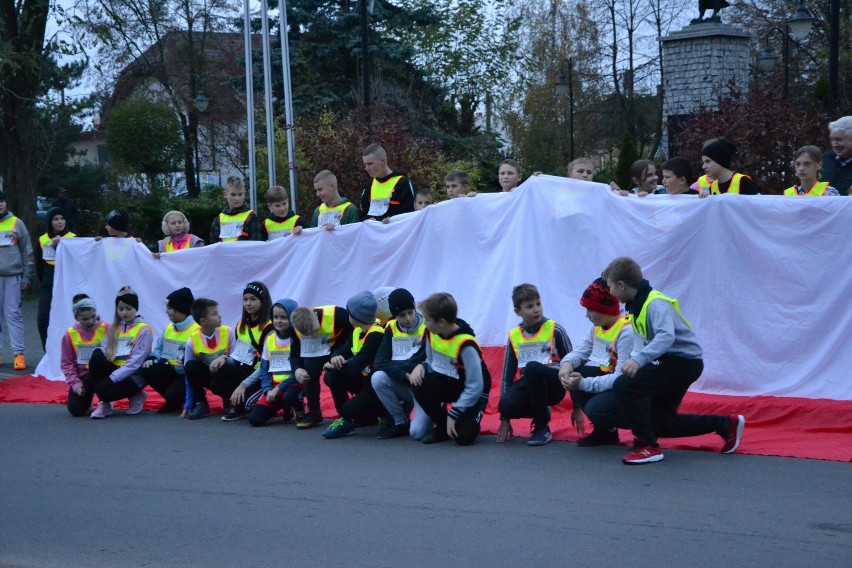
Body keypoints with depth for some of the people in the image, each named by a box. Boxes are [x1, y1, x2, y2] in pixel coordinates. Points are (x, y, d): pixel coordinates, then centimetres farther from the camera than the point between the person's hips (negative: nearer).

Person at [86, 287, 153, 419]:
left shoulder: (143, 330, -6)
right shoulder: (113, 328, 14)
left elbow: (135, 362, -16)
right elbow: (103, 351, 1)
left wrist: (111, 378, -23)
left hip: (133, 377, -5)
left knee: (103, 388, -31)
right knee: (97, 354, -25)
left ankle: (135, 396, 1)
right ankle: (104, 402, -9)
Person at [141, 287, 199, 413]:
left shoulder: (196, 329, -20)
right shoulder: (169, 327, 9)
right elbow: (159, 348, 15)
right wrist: (152, 359, -4)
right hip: (171, 370, 8)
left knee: (173, 395, -29)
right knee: (148, 371, -16)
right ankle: (173, 401, 6)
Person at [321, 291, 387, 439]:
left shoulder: (376, 335, -24)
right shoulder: (358, 331, 5)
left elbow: (357, 365, -30)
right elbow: (343, 350, 8)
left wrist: (334, 365, -14)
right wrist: (335, 357, -17)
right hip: (366, 380, 9)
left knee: (351, 409, -24)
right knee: (332, 377, -8)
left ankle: (387, 413, 1)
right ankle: (345, 421, 0)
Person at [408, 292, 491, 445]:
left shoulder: (466, 345, -29)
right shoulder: (432, 333, -9)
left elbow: (475, 387, -25)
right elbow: (431, 362, 8)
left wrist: (453, 414, -22)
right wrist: (421, 366, -17)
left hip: (473, 393, -6)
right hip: (447, 383, 6)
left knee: (464, 436, -26)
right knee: (418, 384, -26)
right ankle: (442, 427, -2)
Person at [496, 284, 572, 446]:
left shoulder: (555, 330, -4)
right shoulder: (514, 335, 6)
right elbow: (508, 373, 9)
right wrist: (505, 419, 6)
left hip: (553, 386, -3)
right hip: (527, 387, 3)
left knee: (532, 367, -35)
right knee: (507, 404, -32)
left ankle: (542, 426, -18)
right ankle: (541, 412, 3)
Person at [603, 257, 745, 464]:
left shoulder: (655, 303, -23)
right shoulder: (638, 304, 7)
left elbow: (666, 336, -40)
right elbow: (641, 343, 14)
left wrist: (638, 359, -50)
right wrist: (631, 363, -2)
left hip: (683, 362, -10)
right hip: (668, 362, 10)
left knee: (623, 387, -24)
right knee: (661, 424, 19)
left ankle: (648, 446, -14)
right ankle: (726, 425, 31)